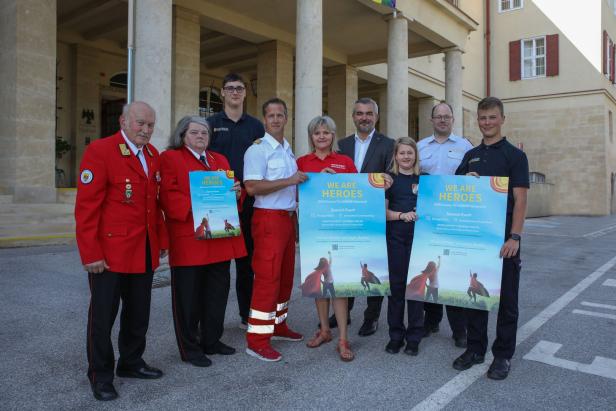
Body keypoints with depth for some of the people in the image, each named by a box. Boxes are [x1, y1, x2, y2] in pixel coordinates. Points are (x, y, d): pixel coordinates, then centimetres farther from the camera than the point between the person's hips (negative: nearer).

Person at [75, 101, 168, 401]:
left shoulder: (153, 155, 10)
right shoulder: (100, 151, -11)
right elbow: (86, 207, -15)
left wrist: (161, 240, 11)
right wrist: (91, 254, -17)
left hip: (145, 251, 7)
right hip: (109, 251, -6)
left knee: (139, 312, 16)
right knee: (103, 314, 7)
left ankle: (131, 363, 34)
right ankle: (100, 375, 23)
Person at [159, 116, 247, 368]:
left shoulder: (220, 160, 20)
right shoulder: (170, 158, 1)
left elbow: (229, 192, 20)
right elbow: (168, 195, -10)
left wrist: (236, 192, -3)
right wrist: (192, 210, -24)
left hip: (220, 239, 6)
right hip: (189, 240, -6)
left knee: (218, 293, 13)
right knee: (188, 296, 3)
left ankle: (212, 341, 29)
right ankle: (189, 348, 18)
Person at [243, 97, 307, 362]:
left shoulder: (288, 150, 18)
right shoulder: (258, 149, -9)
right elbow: (252, 187, -21)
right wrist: (289, 181, -19)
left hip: (288, 218, 8)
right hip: (269, 219, -8)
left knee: (285, 275, 13)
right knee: (267, 277, -8)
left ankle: (278, 325, 27)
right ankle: (257, 339, 0)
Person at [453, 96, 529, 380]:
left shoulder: (514, 155, -2)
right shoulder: (470, 156, 12)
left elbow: (520, 200, -9)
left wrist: (515, 237, -18)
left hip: (503, 239, -4)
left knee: (506, 298, 6)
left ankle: (503, 354, 19)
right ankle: (475, 348, 24)